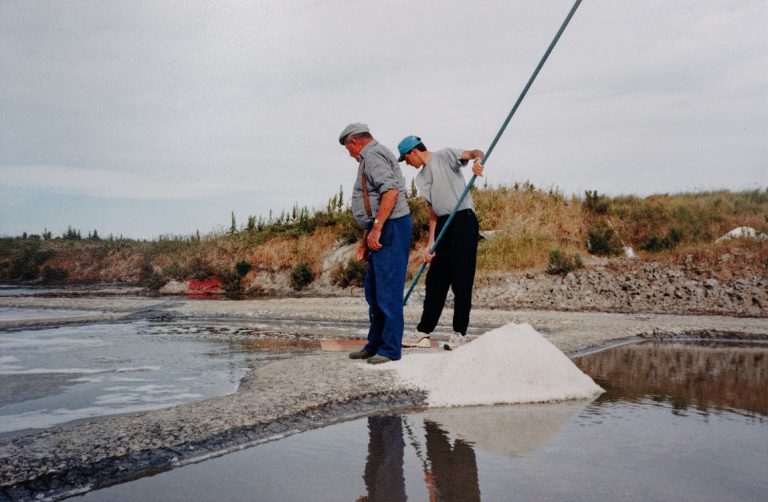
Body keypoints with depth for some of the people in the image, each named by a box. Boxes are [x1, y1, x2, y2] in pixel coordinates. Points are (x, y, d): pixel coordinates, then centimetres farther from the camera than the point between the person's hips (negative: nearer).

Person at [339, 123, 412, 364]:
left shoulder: (372, 155, -9)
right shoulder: (371, 158, 24)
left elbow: (391, 190, -25)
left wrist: (376, 228, -25)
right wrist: (365, 240, 24)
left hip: (391, 228, -11)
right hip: (381, 231, 11)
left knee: (388, 291, -7)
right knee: (374, 291, 15)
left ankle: (390, 349, 0)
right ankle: (375, 345, 23)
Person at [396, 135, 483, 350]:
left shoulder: (445, 156, 1)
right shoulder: (421, 178, 20)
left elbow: (475, 153, -15)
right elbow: (433, 210, 16)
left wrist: (477, 160, -40)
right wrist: (430, 243, 7)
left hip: (463, 220, -8)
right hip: (443, 226, 8)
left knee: (461, 280, -5)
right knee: (435, 280, 9)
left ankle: (459, 334, 2)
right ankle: (423, 333, 14)